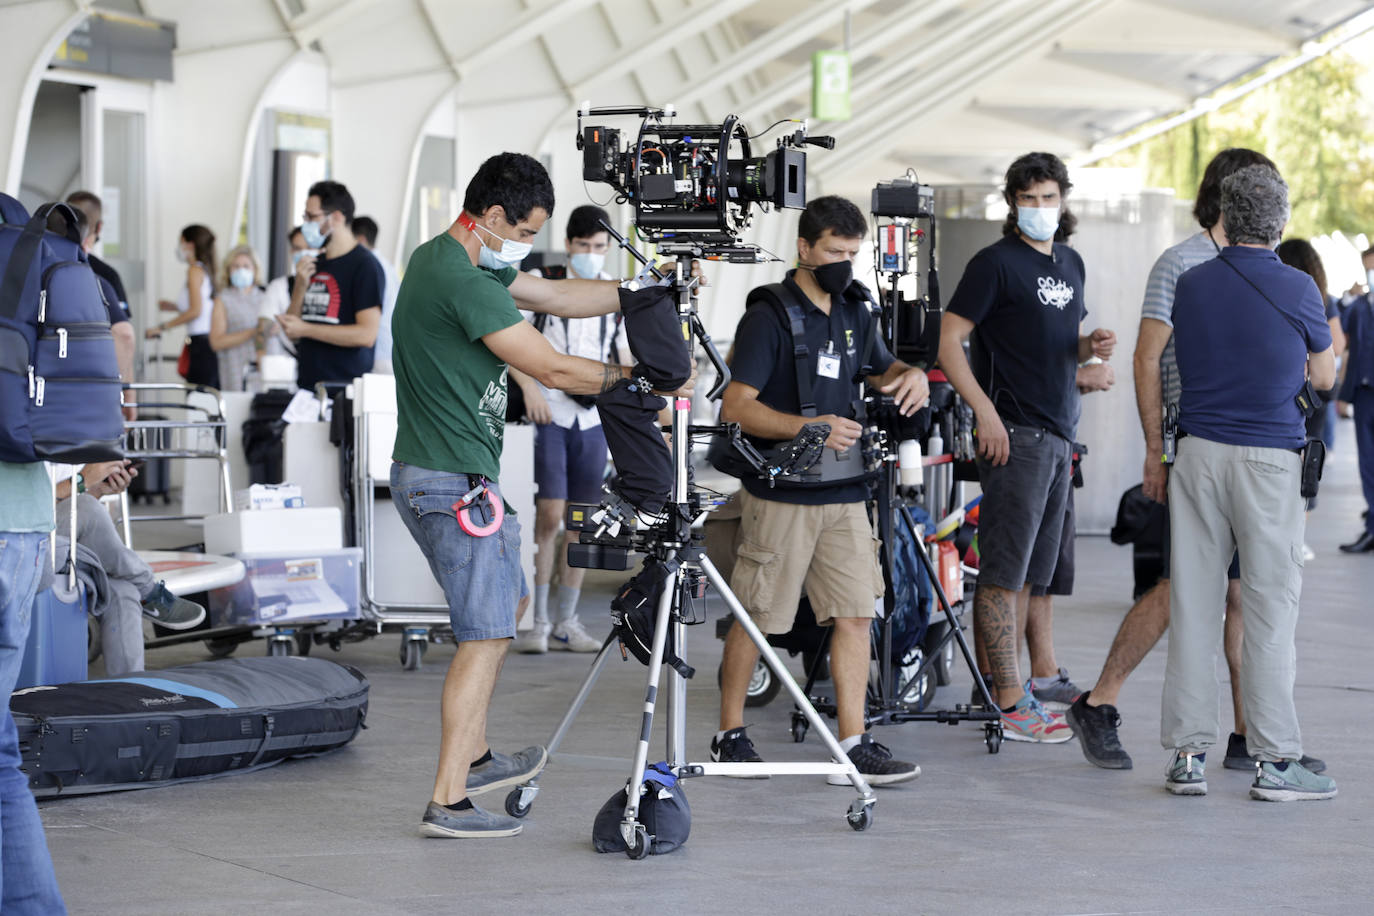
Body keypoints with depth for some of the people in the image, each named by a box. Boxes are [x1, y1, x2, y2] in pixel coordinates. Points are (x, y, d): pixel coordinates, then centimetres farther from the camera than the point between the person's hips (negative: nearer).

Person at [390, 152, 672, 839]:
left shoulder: (443, 260, 13)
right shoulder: (464, 284, -20)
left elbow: (558, 297, 17)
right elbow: (552, 369, -18)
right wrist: (633, 377, -5)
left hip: (424, 476, 11)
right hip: (456, 485, -11)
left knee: (504, 600, 24)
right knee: (485, 634, -7)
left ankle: (475, 756, 31)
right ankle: (449, 802, -6)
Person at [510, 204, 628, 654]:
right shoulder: (540, 283, -2)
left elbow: (623, 360, 17)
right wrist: (529, 387, -16)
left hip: (592, 419, 4)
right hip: (547, 415, -4)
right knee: (549, 515, -10)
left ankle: (566, 623, 14)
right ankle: (537, 621, -3)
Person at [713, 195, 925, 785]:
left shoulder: (854, 311, 13)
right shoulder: (770, 316, -9)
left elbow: (880, 371, 29)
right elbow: (736, 406, -16)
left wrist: (911, 376, 4)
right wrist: (809, 427, -28)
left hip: (844, 493, 6)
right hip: (779, 495, -6)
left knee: (856, 615, -1)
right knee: (756, 617, 2)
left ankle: (854, 746, 0)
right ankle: (730, 735, 16)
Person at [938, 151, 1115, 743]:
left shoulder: (1071, 264, 17)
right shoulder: (996, 263, -7)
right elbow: (948, 341, -10)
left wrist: (1090, 347, 4)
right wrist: (985, 411, -18)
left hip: (1058, 433, 8)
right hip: (1014, 433, -8)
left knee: (1030, 573, 11)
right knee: (1004, 571, -7)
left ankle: (1006, 689, 18)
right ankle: (1009, 704, -7)